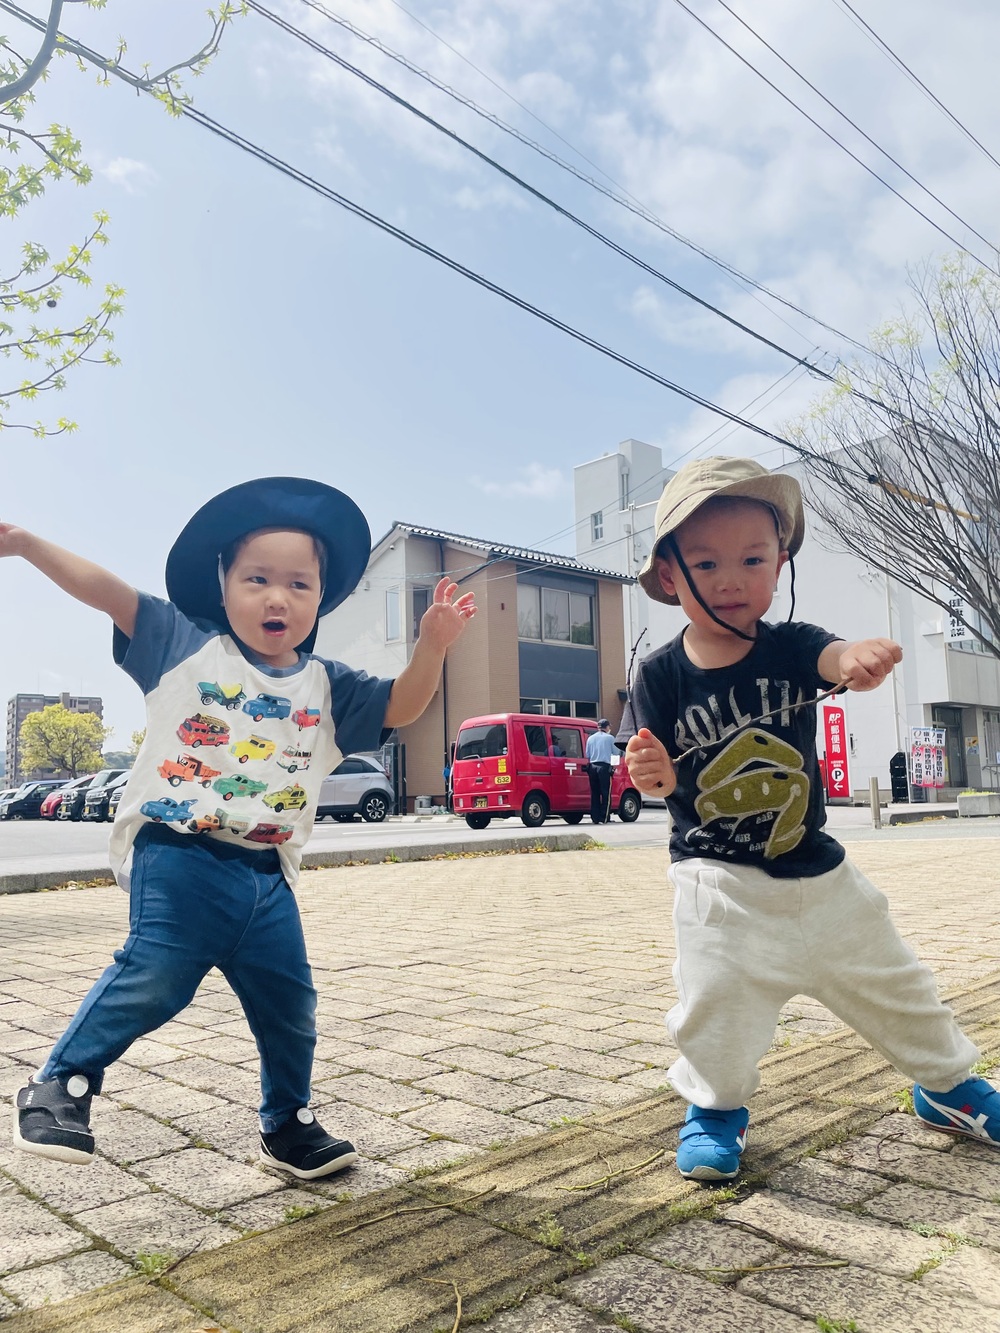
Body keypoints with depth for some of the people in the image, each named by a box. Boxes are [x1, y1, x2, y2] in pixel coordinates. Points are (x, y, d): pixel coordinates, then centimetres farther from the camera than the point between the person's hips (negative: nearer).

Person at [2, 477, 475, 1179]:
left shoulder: (327, 686, 9)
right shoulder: (185, 644, 2)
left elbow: (400, 707, 4)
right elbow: (106, 591, 1)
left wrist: (432, 646, -12)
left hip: (265, 878, 4)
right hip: (178, 859, -3)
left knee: (290, 1003, 10)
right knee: (153, 977, -15)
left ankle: (289, 1124, 32)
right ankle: (60, 1085, 11)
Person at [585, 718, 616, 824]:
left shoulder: (590, 738, 10)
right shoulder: (609, 737, -2)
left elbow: (587, 755, 10)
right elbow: (616, 752, 6)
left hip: (592, 767, 4)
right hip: (604, 767, -4)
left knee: (594, 793, 9)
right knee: (606, 793, -1)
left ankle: (595, 818, 9)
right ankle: (605, 818, -4)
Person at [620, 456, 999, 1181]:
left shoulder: (790, 646, -10)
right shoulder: (663, 674, -12)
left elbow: (834, 658, -32)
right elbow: (661, 778, -8)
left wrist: (862, 657, -56)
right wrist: (655, 773, -32)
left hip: (816, 868, 2)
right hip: (717, 877, -2)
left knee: (889, 978, 16)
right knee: (715, 996, -8)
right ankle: (716, 1109, 22)